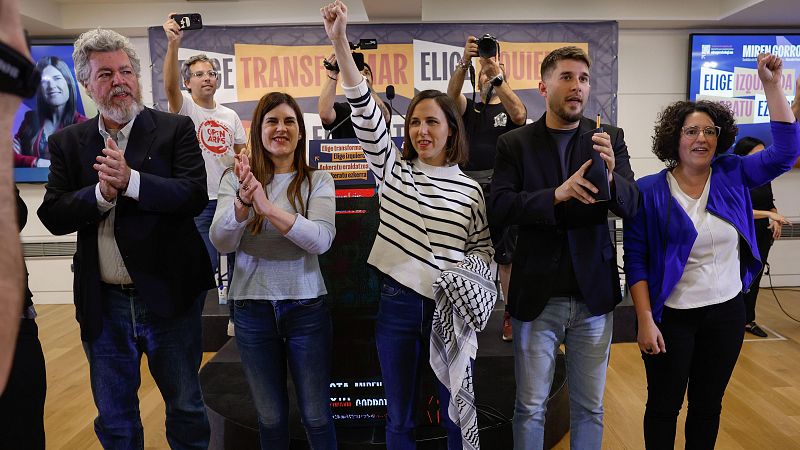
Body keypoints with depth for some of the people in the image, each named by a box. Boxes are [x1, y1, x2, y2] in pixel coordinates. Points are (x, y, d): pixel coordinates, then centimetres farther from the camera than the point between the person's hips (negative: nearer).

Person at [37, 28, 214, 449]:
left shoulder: (175, 129, -4)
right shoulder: (68, 142, 5)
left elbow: (195, 195, -15)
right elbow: (52, 216, -2)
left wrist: (129, 180, -24)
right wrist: (101, 192, -18)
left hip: (169, 297, -3)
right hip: (103, 304, 3)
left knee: (186, 409, 14)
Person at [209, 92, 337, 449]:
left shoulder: (318, 181, -2)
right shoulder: (237, 179, 1)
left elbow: (321, 240, -18)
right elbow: (222, 242, -11)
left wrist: (268, 207, -30)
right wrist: (243, 202, -30)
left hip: (306, 306, -1)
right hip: (252, 308, 2)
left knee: (316, 416, 10)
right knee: (271, 417, 17)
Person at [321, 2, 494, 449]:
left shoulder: (470, 187, 1)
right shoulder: (392, 169, 2)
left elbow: (484, 248, 8)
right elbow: (365, 112, -9)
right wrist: (340, 40, -16)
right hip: (397, 303, 1)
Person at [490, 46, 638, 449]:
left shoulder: (609, 139, 2)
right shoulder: (514, 144, -2)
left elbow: (630, 205, -7)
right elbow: (499, 207, -13)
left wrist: (609, 177, -29)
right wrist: (557, 195, -28)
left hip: (594, 294, 2)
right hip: (537, 295, -1)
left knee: (590, 407, 16)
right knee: (530, 407, 11)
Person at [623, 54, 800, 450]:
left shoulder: (732, 175, 1)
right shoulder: (649, 191, -11)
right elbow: (636, 260, -11)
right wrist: (645, 320, -15)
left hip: (727, 313, 4)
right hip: (671, 317, -3)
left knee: (708, 404, 18)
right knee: (664, 406, 10)